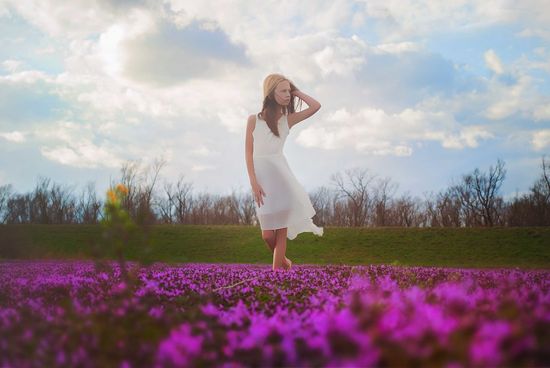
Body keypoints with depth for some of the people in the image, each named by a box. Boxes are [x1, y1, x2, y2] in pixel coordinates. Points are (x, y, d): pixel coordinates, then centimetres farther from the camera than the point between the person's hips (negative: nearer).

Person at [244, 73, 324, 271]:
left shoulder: (288, 119, 7)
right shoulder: (254, 119, 2)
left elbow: (316, 106, -2)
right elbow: (248, 152, 0)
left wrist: (297, 92, 6)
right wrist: (253, 182, -10)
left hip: (281, 175, 2)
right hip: (261, 176, -2)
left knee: (281, 230, -6)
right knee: (268, 234, -6)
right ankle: (282, 260, 23)